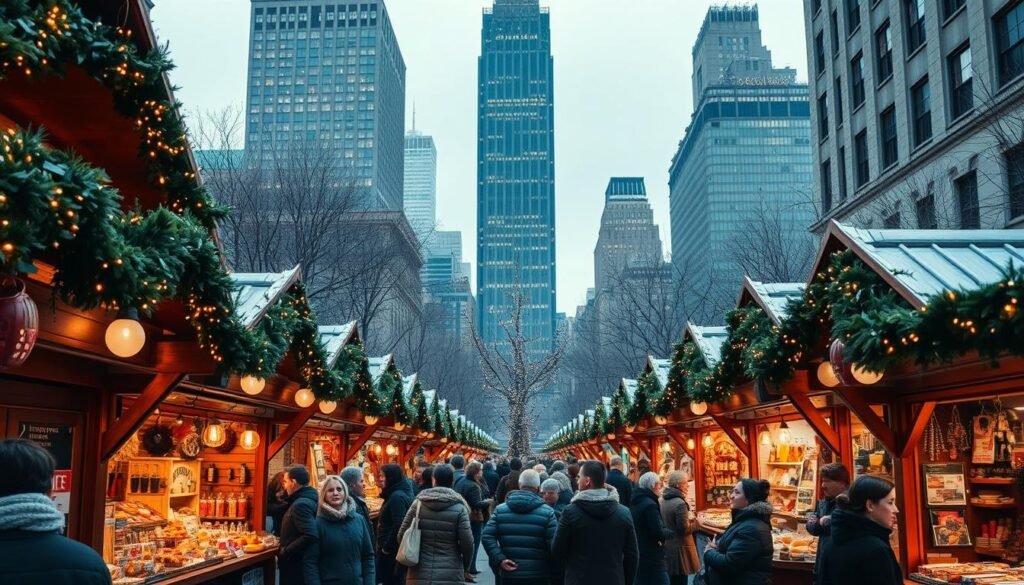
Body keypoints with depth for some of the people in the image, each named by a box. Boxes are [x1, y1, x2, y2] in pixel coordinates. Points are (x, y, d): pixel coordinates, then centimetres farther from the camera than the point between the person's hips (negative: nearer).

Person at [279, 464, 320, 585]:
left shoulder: (301, 504, -22)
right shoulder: (306, 499, 10)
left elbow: (310, 536, -31)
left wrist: (285, 551, -22)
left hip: (295, 565, -10)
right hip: (299, 562, 10)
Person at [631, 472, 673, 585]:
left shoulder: (635, 502, 10)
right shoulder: (650, 504, -18)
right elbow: (658, 533, -21)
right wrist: (670, 532, -2)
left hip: (638, 556, 9)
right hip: (652, 559, -9)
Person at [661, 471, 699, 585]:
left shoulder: (664, 500, 7)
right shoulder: (680, 503, -21)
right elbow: (685, 529, -20)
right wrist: (695, 521, -4)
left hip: (667, 547, 9)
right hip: (679, 549, -9)